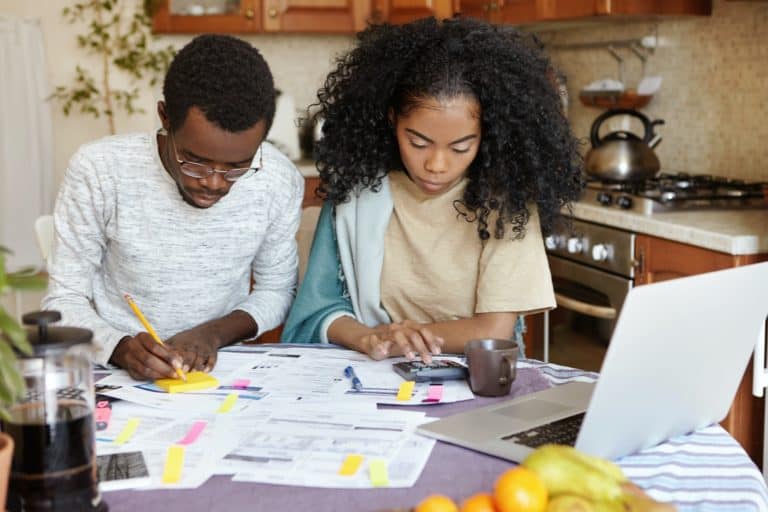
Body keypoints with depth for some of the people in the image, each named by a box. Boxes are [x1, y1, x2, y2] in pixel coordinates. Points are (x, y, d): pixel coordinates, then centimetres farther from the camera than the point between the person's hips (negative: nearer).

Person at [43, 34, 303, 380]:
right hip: (116, 374, -1)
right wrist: (122, 348, -27)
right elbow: (64, 302, -8)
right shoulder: (98, 171, -15)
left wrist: (214, 332, -14)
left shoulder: (279, 181, -10)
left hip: (218, 373, 1)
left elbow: (277, 290, 5)